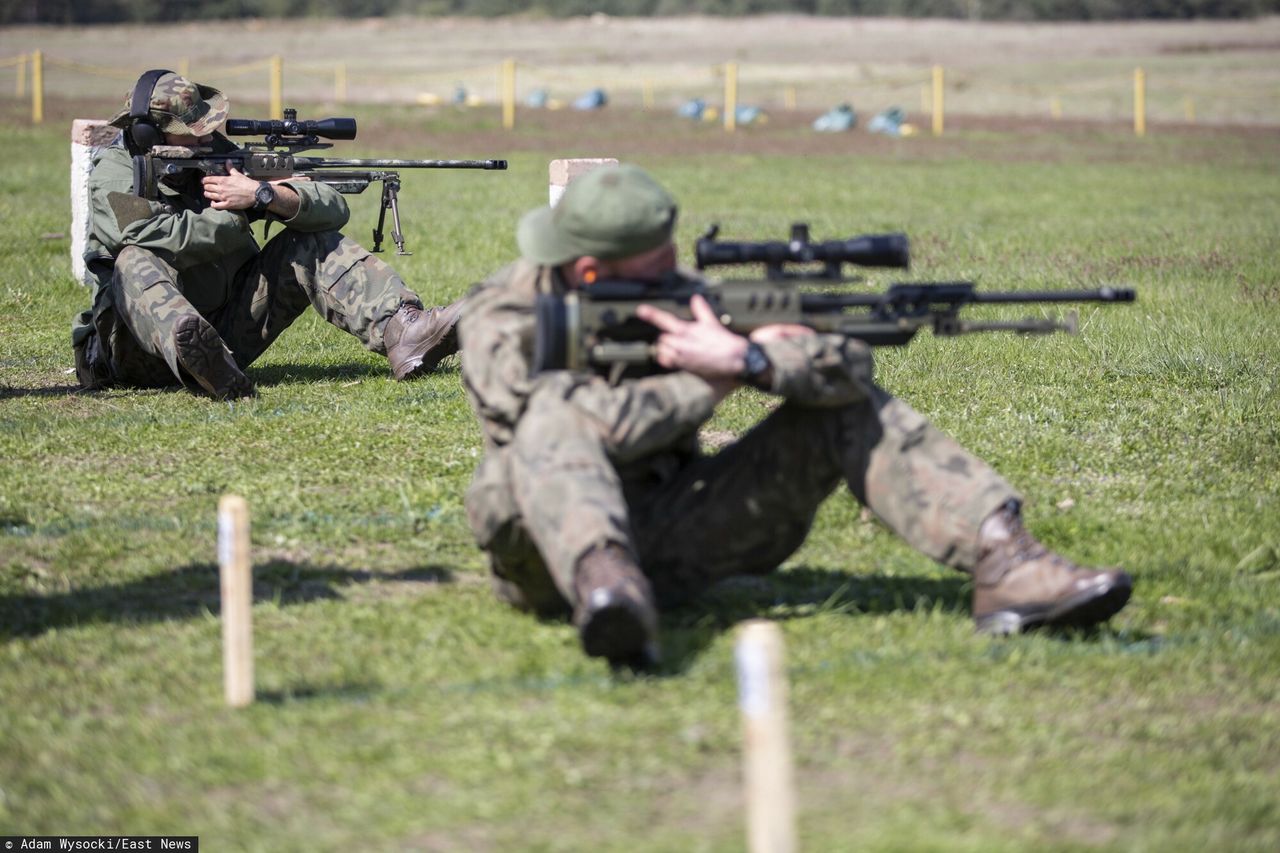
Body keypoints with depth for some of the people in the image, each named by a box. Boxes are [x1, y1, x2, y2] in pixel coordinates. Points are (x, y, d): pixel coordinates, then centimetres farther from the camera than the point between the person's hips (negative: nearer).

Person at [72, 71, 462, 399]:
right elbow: (153, 236, -28)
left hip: (224, 334, 5)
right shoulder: (114, 173, -8)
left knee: (312, 245, -4)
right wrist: (237, 218, -14)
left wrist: (262, 195, -19)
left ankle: (403, 332, -27)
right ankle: (195, 362, -64)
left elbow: (332, 208, -1)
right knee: (137, 262, -34)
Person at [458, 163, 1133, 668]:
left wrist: (743, 359, -24)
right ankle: (605, 592, -61)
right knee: (557, 413, -34)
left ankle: (1002, 562, -20)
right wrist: (716, 380, -16)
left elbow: (845, 361, -8)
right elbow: (602, 425, -28)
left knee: (849, 406, -3)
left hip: (669, 539, 5)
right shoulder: (502, 318, -11)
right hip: (555, 555, -5)